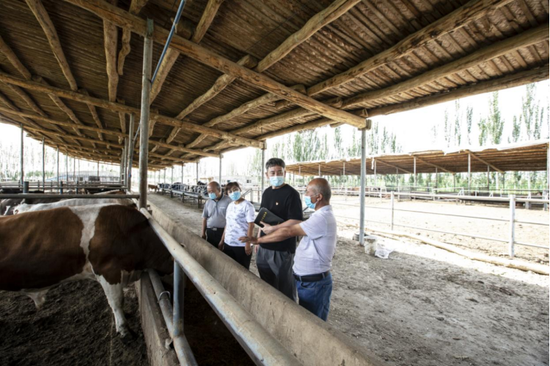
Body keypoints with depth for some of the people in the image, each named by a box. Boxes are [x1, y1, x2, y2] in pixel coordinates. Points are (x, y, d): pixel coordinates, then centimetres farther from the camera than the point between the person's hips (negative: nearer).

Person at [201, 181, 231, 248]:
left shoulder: (228, 201, -12)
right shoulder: (208, 202, 7)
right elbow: (205, 218, 13)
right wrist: (203, 233, 12)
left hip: (223, 232, -5)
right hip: (210, 232, 5)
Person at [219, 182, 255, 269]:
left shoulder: (247, 206, -14)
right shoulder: (230, 206, 8)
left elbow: (251, 226, -16)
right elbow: (227, 224, 14)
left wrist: (248, 244, -18)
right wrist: (222, 241, 14)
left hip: (242, 245, -7)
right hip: (228, 244, 7)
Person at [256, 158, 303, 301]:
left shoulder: (291, 194, -14)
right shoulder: (266, 192, 9)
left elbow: (296, 221, -23)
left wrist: (272, 229, -20)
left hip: (282, 249, -7)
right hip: (264, 247, 7)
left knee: (285, 288, 11)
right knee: (266, 285, 22)